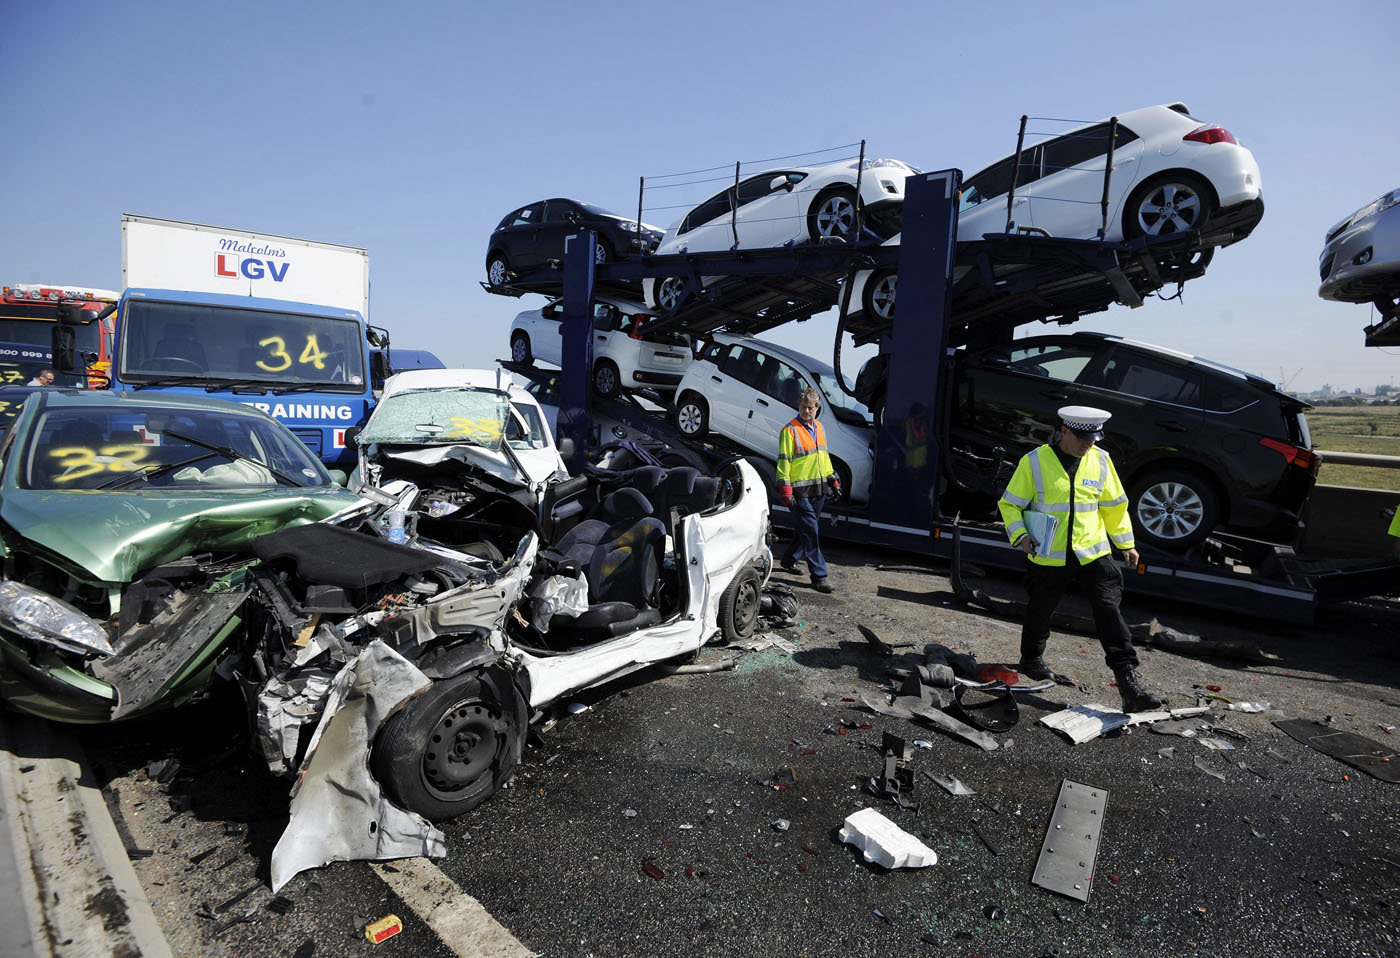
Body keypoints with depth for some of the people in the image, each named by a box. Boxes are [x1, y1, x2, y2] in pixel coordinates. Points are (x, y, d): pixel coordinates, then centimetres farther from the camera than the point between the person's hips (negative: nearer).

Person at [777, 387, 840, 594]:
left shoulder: (819, 428, 12)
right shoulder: (790, 430, -11)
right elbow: (783, 462, -13)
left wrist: (832, 479, 21)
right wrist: (786, 491, -17)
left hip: (818, 489, 8)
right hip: (800, 491, -7)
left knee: (808, 529, 16)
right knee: (810, 532, -7)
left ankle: (789, 560, 36)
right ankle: (819, 577, -2)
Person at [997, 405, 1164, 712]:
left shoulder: (1100, 460, 2)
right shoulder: (1034, 462, -9)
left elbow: (1114, 505, 13)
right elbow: (1009, 504, -3)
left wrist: (1126, 544, 17)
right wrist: (1020, 535, -17)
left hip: (1093, 552, 2)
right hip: (1047, 556, -2)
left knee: (1109, 612, -7)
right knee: (1040, 612, 14)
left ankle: (1128, 681, -4)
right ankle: (1031, 660, 39)